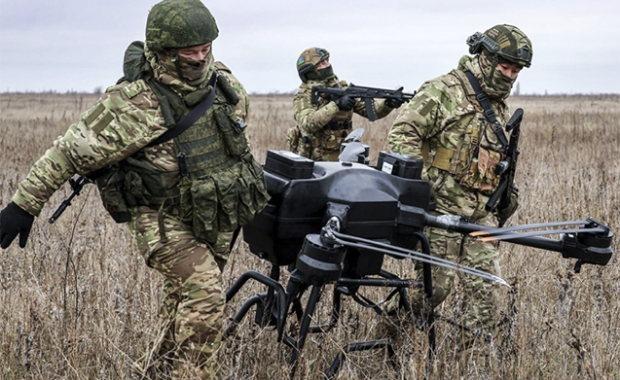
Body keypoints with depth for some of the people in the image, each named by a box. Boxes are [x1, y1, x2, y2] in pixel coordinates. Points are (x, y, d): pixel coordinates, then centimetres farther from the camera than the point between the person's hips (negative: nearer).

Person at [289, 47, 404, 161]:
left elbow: (367, 108, 5)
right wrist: (336, 105, -32)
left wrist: (387, 104, -15)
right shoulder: (303, 97, -7)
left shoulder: (342, 89, 9)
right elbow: (307, 124, -25)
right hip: (315, 159, -4)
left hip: (342, 156, 5)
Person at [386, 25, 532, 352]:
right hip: (442, 206, -7)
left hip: (482, 210, 7)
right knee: (435, 283, -4)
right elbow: (402, 134, -13)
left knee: (484, 284, 3)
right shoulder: (443, 91, -8)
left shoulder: (499, 107, 18)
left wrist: (507, 191, 24)